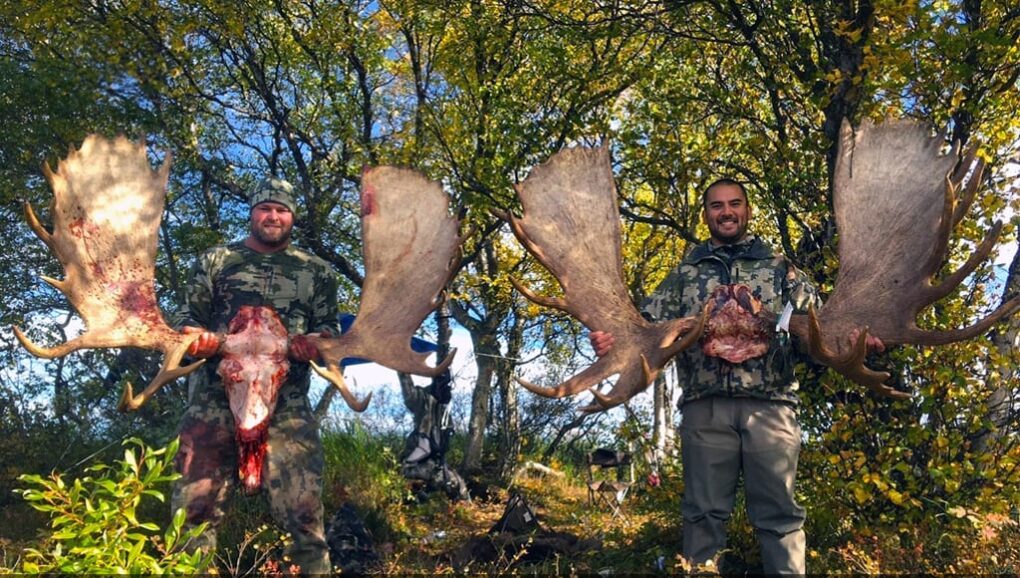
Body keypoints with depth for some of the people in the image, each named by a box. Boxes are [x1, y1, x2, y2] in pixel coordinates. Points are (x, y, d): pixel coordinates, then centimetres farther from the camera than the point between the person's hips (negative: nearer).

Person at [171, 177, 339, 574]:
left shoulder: (317, 271, 14)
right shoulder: (216, 261, 15)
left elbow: (329, 328, 13)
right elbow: (188, 318, 14)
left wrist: (315, 344, -10)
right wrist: (197, 338, -9)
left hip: (286, 406, 0)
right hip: (214, 400, 1)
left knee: (302, 508, -4)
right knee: (195, 503, 0)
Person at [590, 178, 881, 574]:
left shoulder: (778, 267, 16)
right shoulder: (686, 272, 17)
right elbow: (649, 323, 8)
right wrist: (613, 339, -13)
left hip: (768, 404, 0)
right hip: (705, 406, 1)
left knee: (778, 511, 2)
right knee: (704, 511, 5)